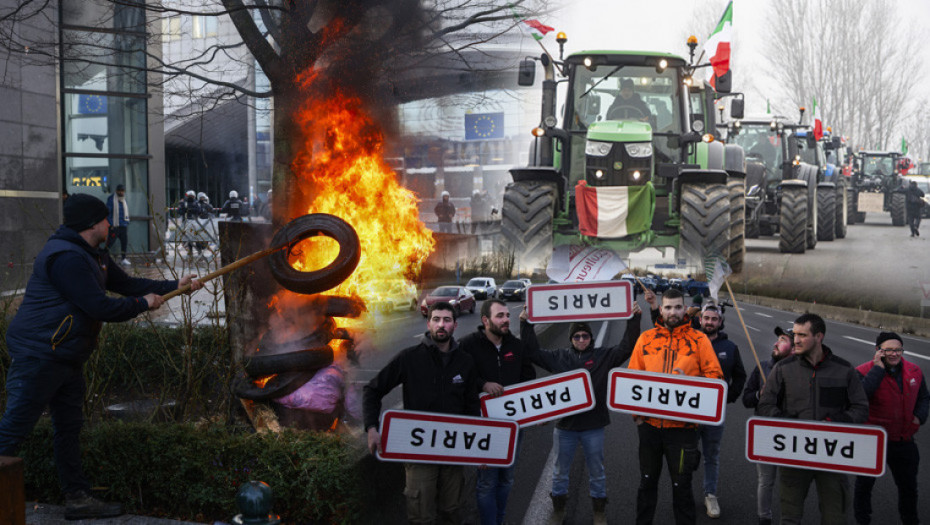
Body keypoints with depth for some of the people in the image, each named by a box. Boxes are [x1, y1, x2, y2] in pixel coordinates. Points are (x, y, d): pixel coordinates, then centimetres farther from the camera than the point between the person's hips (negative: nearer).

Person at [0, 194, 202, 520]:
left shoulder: (92, 257, 15)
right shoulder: (67, 258, -21)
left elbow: (127, 284, 22)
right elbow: (100, 308, -23)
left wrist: (175, 286, 18)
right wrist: (143, 304, -8)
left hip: (66, 358, 11)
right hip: (39, 356, -11)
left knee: (69, 428, 14)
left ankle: (77, 499, 22)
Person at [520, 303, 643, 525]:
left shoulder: (603, 356, -2)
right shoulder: (559, 357, 1)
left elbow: (626, 347, -10)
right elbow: (534, 352, 1)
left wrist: (633, 320, -21)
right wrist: (526, 325, -8)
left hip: (593, 426, -1)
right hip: (565, 425, 1)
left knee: (596, 471, 13)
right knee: (561, 471, 14)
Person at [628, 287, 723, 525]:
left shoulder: (699, 340, -2)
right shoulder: (646, 338, 3)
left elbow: (715, 376, -4)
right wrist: (636, 411, 0)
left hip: (683, 425, -2)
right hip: (650, 423, 2)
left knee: (681, 483, 9)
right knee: (647, 480, 17)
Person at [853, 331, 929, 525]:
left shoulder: (914, 371, 1)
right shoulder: (865, 371, -16)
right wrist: (878, 368, -31)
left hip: (904, 441, 5)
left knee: (908, 485, 21)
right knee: (864, 484, 9)